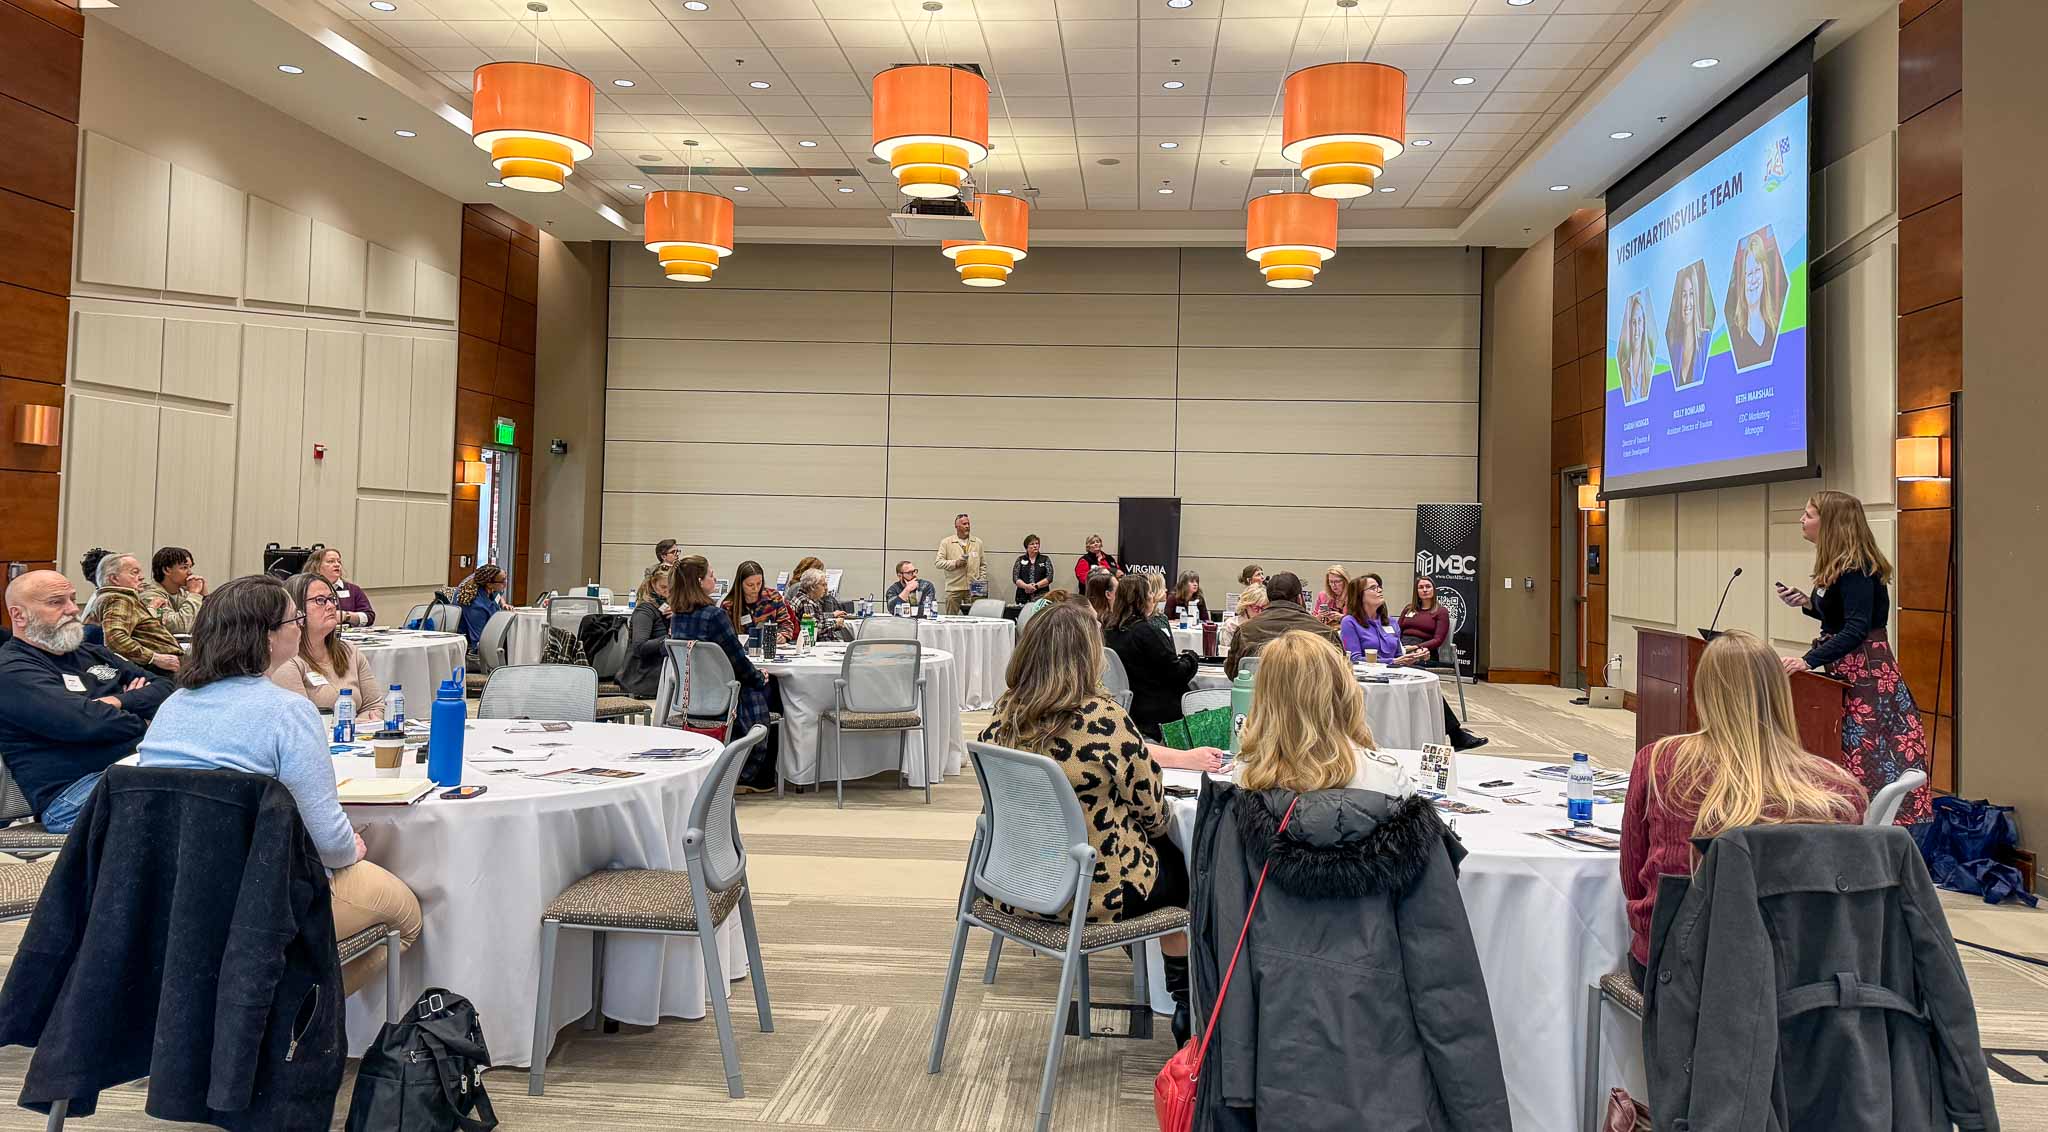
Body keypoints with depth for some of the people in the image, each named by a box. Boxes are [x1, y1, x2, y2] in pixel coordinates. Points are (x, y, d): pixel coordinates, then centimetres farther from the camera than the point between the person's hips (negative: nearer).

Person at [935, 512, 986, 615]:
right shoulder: (946, 542, 5)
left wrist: (982, 580, 6)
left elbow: (983, 565, 17)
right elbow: (938, 562, -2)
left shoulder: (978, 542, 14)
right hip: (954, 588, -2)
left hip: (973, 588, 2)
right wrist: (955, 563, -13)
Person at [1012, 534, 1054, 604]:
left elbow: (1049, 577, 0)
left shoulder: (1045, 559, 9)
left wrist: (1036, 586, -12)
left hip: (1041, 596, -1)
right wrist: (1026, 586, -14)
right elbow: (1015, 577, 3)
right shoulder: (1020, 559, 11)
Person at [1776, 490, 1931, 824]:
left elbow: (1856, 629, -27)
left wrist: (1808, 661, -36)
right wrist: (1807, 602, 8)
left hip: (1867, 677, -10)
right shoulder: (1840, 566, 12)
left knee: (1871, 766, -7)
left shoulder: (1856, 568, -17)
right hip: (1848, 675, 10)